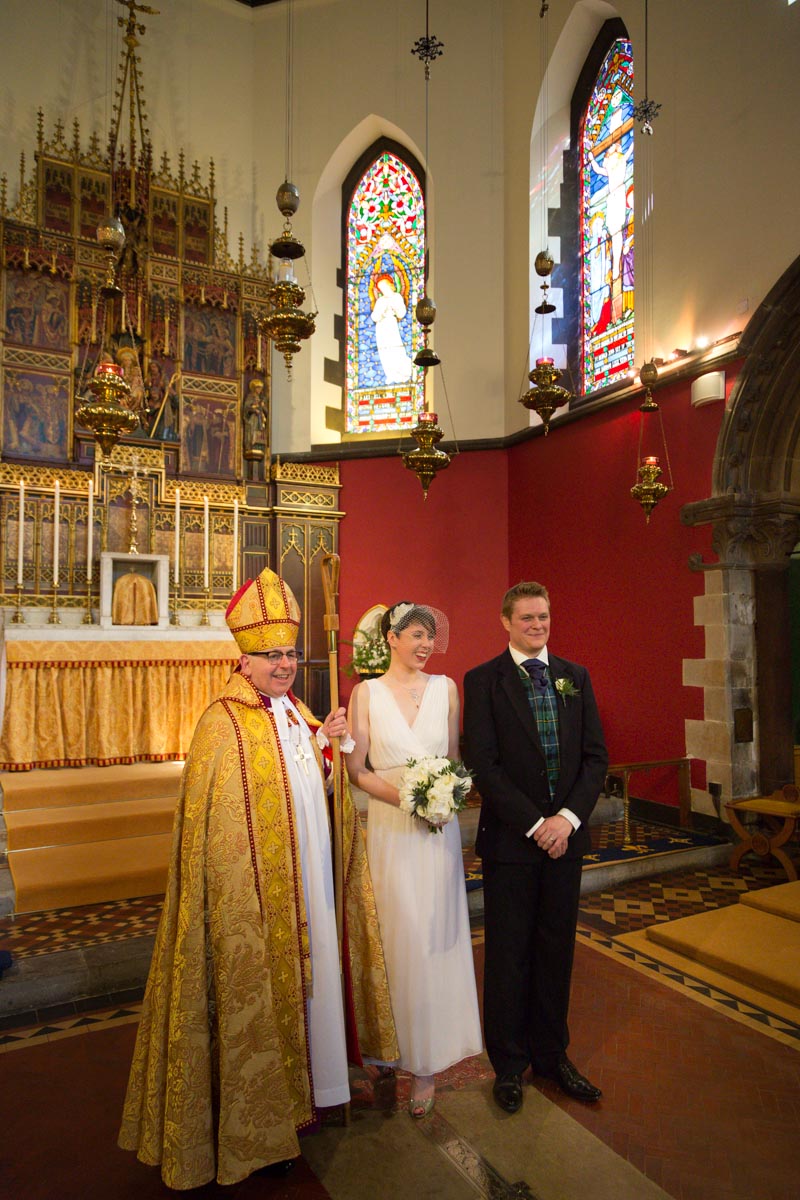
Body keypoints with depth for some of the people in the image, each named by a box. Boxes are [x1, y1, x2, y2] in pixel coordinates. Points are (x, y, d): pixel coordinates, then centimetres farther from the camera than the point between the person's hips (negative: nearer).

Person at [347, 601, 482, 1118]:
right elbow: (357, 768, -2)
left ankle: (428, 1060, 22)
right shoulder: (367, 692, -2)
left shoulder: (445, 688, 4)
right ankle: (399, 1043, 27)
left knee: (436, 936, 7)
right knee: (399, 936, 5)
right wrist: (404, 796, -16)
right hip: (391, 828, -1)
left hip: (439, 827, 2)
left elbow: (454, 757, 11)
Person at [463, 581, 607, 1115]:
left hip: (566, 833, 4)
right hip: (511, 838, -3)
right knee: (509, 954, 10)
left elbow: (596, 756, 3)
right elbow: (483, 764, -12)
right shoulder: (483, 680, -6)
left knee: (557, 950, 16)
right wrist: (535, 824, -14)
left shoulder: (576, 677, 6)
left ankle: (551, 1054, 35)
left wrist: (568, 817, -9)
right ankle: (509, 1063, 30)